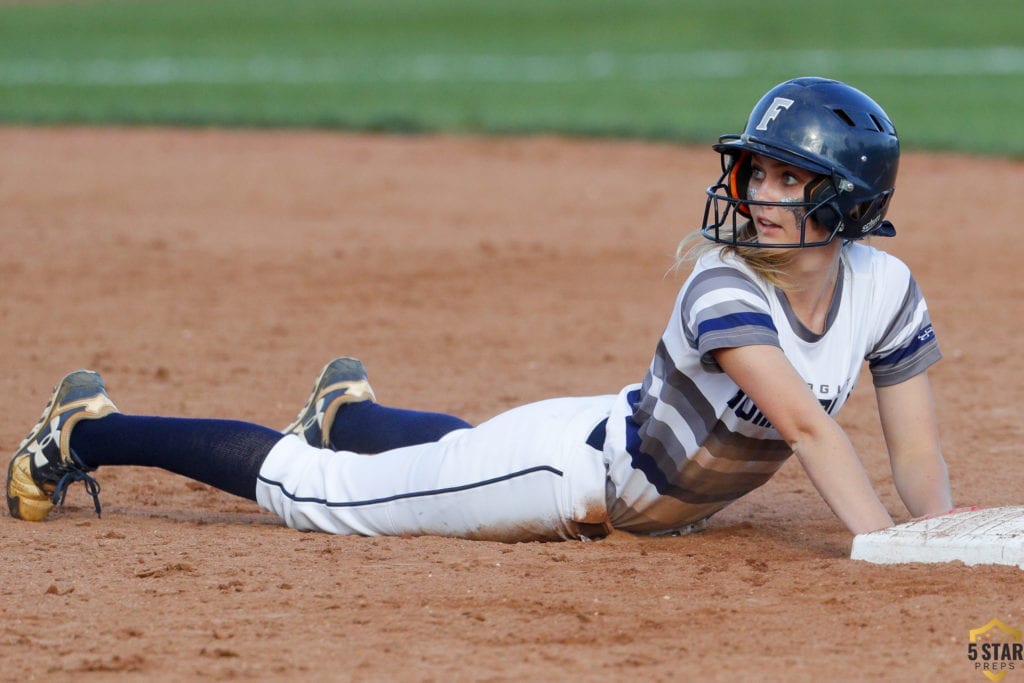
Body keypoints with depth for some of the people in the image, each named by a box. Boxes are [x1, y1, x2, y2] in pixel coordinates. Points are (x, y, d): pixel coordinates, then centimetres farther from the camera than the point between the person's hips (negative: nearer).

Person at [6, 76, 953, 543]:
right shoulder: (724, 292, -34)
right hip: (572, 462, -6)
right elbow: (807, 425, -46)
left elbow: (919, 456, -11)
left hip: (655, 502, 6)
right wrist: (884, 547, -54)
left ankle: (351, 412, 63)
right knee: (301, 485, 5)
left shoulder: (885, 291, -15)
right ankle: (87, 431, 21)